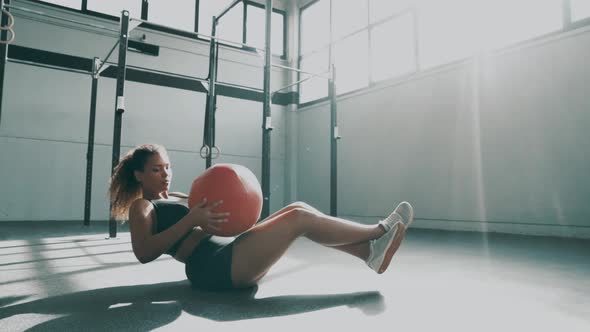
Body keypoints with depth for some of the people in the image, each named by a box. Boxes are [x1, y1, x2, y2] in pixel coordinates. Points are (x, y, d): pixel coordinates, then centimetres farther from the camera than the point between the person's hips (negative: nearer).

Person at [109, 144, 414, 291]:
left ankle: (370, 252, -10)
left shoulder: (176, 198, 28)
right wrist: (192, 220, -22)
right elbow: (144, 253, -15)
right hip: (212, 268, -8)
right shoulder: (141, 207, 6)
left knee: (297, 209, -6)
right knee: (299, 218, -17)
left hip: (231, 253, 8)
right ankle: (378, 232, -4)